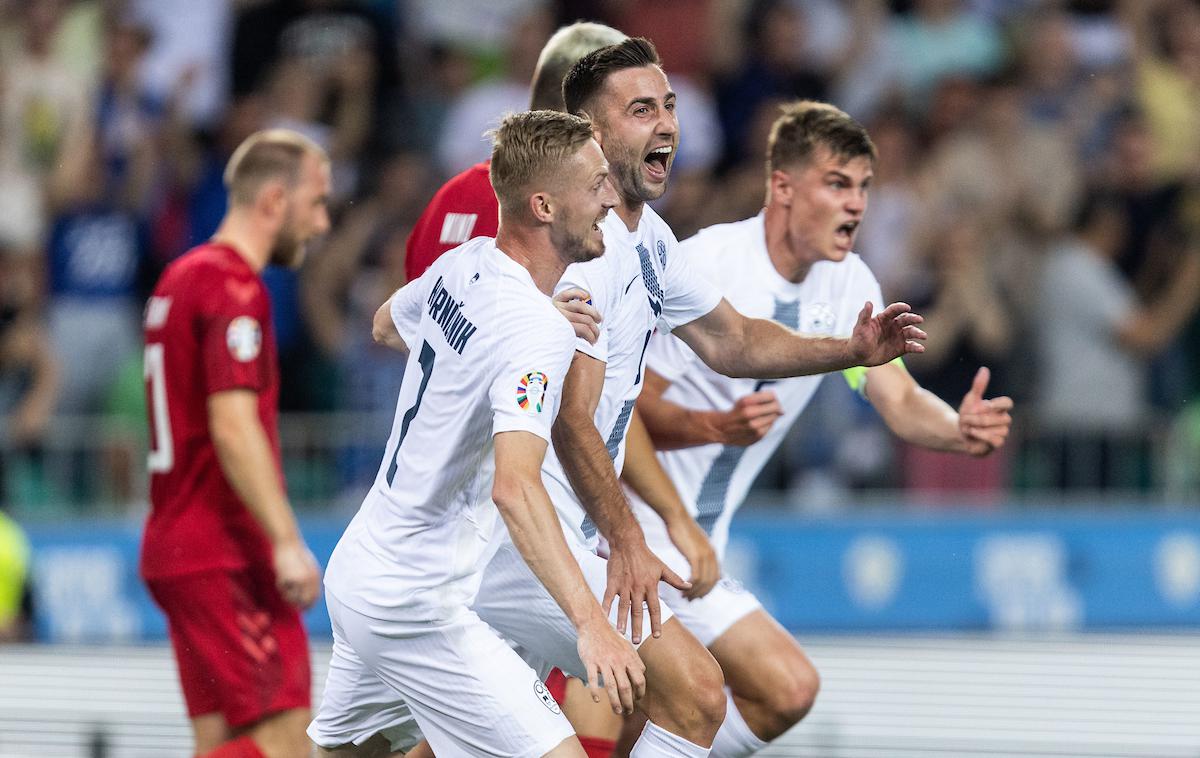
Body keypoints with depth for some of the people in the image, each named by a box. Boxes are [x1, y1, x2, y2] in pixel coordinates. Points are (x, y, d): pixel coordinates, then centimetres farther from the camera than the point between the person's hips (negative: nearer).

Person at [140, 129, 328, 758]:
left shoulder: (182, 277, 19)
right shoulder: (233, 287, -12)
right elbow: (233, 426, -21)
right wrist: (286, 542, -24)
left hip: (175, 546, 10)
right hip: (225, 556, -10)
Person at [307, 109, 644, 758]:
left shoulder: (463, 266, 3)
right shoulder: (538, 331, -23)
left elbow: (386, 326, 28)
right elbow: (515, 487, -37)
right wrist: (589, 622, -45)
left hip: (358, 566, 10)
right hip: (415, 605, -10)